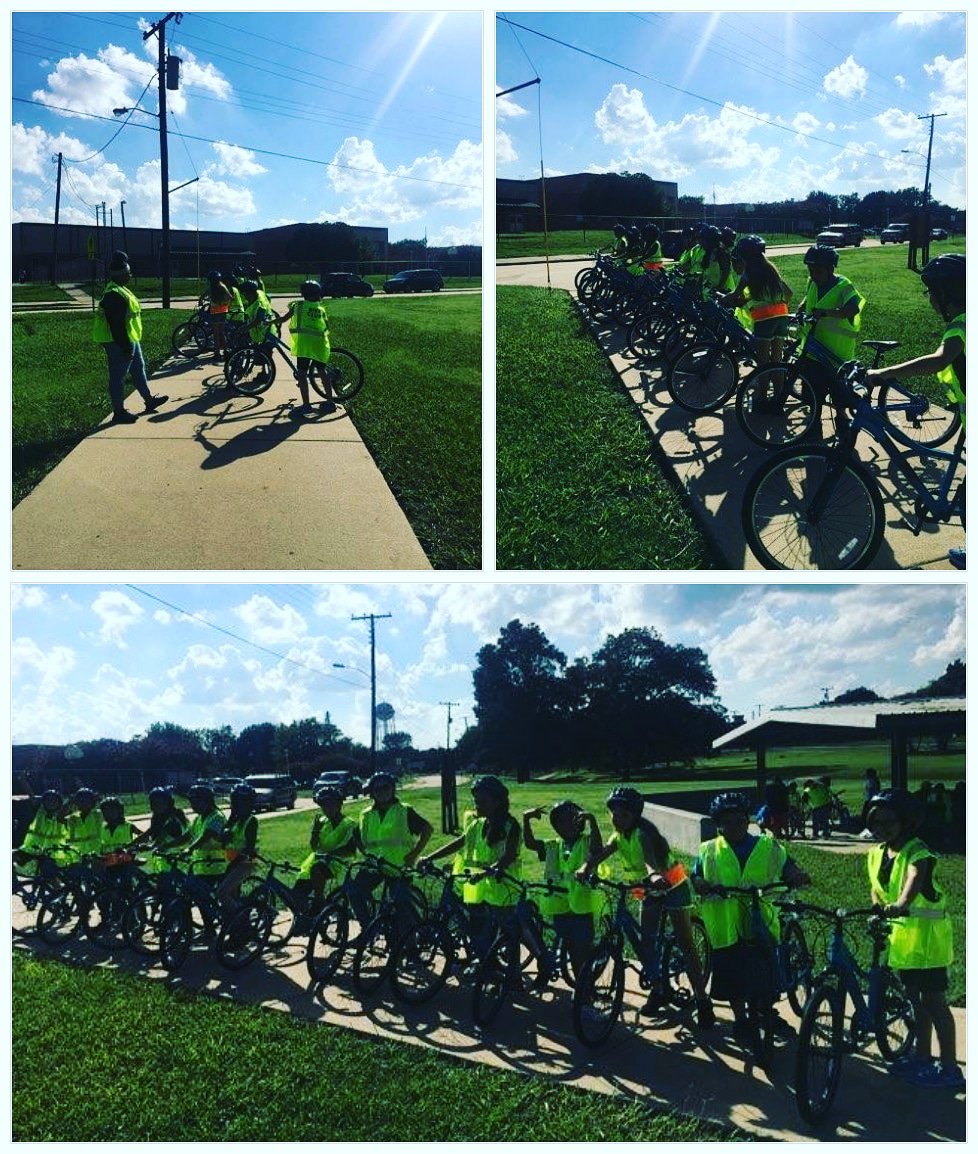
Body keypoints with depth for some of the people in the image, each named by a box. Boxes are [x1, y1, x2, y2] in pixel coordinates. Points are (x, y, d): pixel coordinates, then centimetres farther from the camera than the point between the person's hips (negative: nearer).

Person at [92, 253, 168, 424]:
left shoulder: (119, 291, 12)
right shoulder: (114, 295, -23)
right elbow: (117, 325, -26)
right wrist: (126, 347, -24)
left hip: (130, 340, 11)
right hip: (119, 343, -11)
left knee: (139, 369, 22)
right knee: (118, 376, -2)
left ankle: (149, 400, 35)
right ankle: (119, 412, 5)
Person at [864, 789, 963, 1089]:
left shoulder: (917, 852, -18)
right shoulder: (876, 854, 6)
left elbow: (914, 878, -38)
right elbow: (876, 889, 14)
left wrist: (901, 904, -57)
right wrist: (878, 911, -6)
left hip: (926, 934, -7)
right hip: (901, 934, 8)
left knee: (934, 1001, -5)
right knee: (915, 999, 16)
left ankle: (949, 1067, 1)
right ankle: (922, 1057, 28)